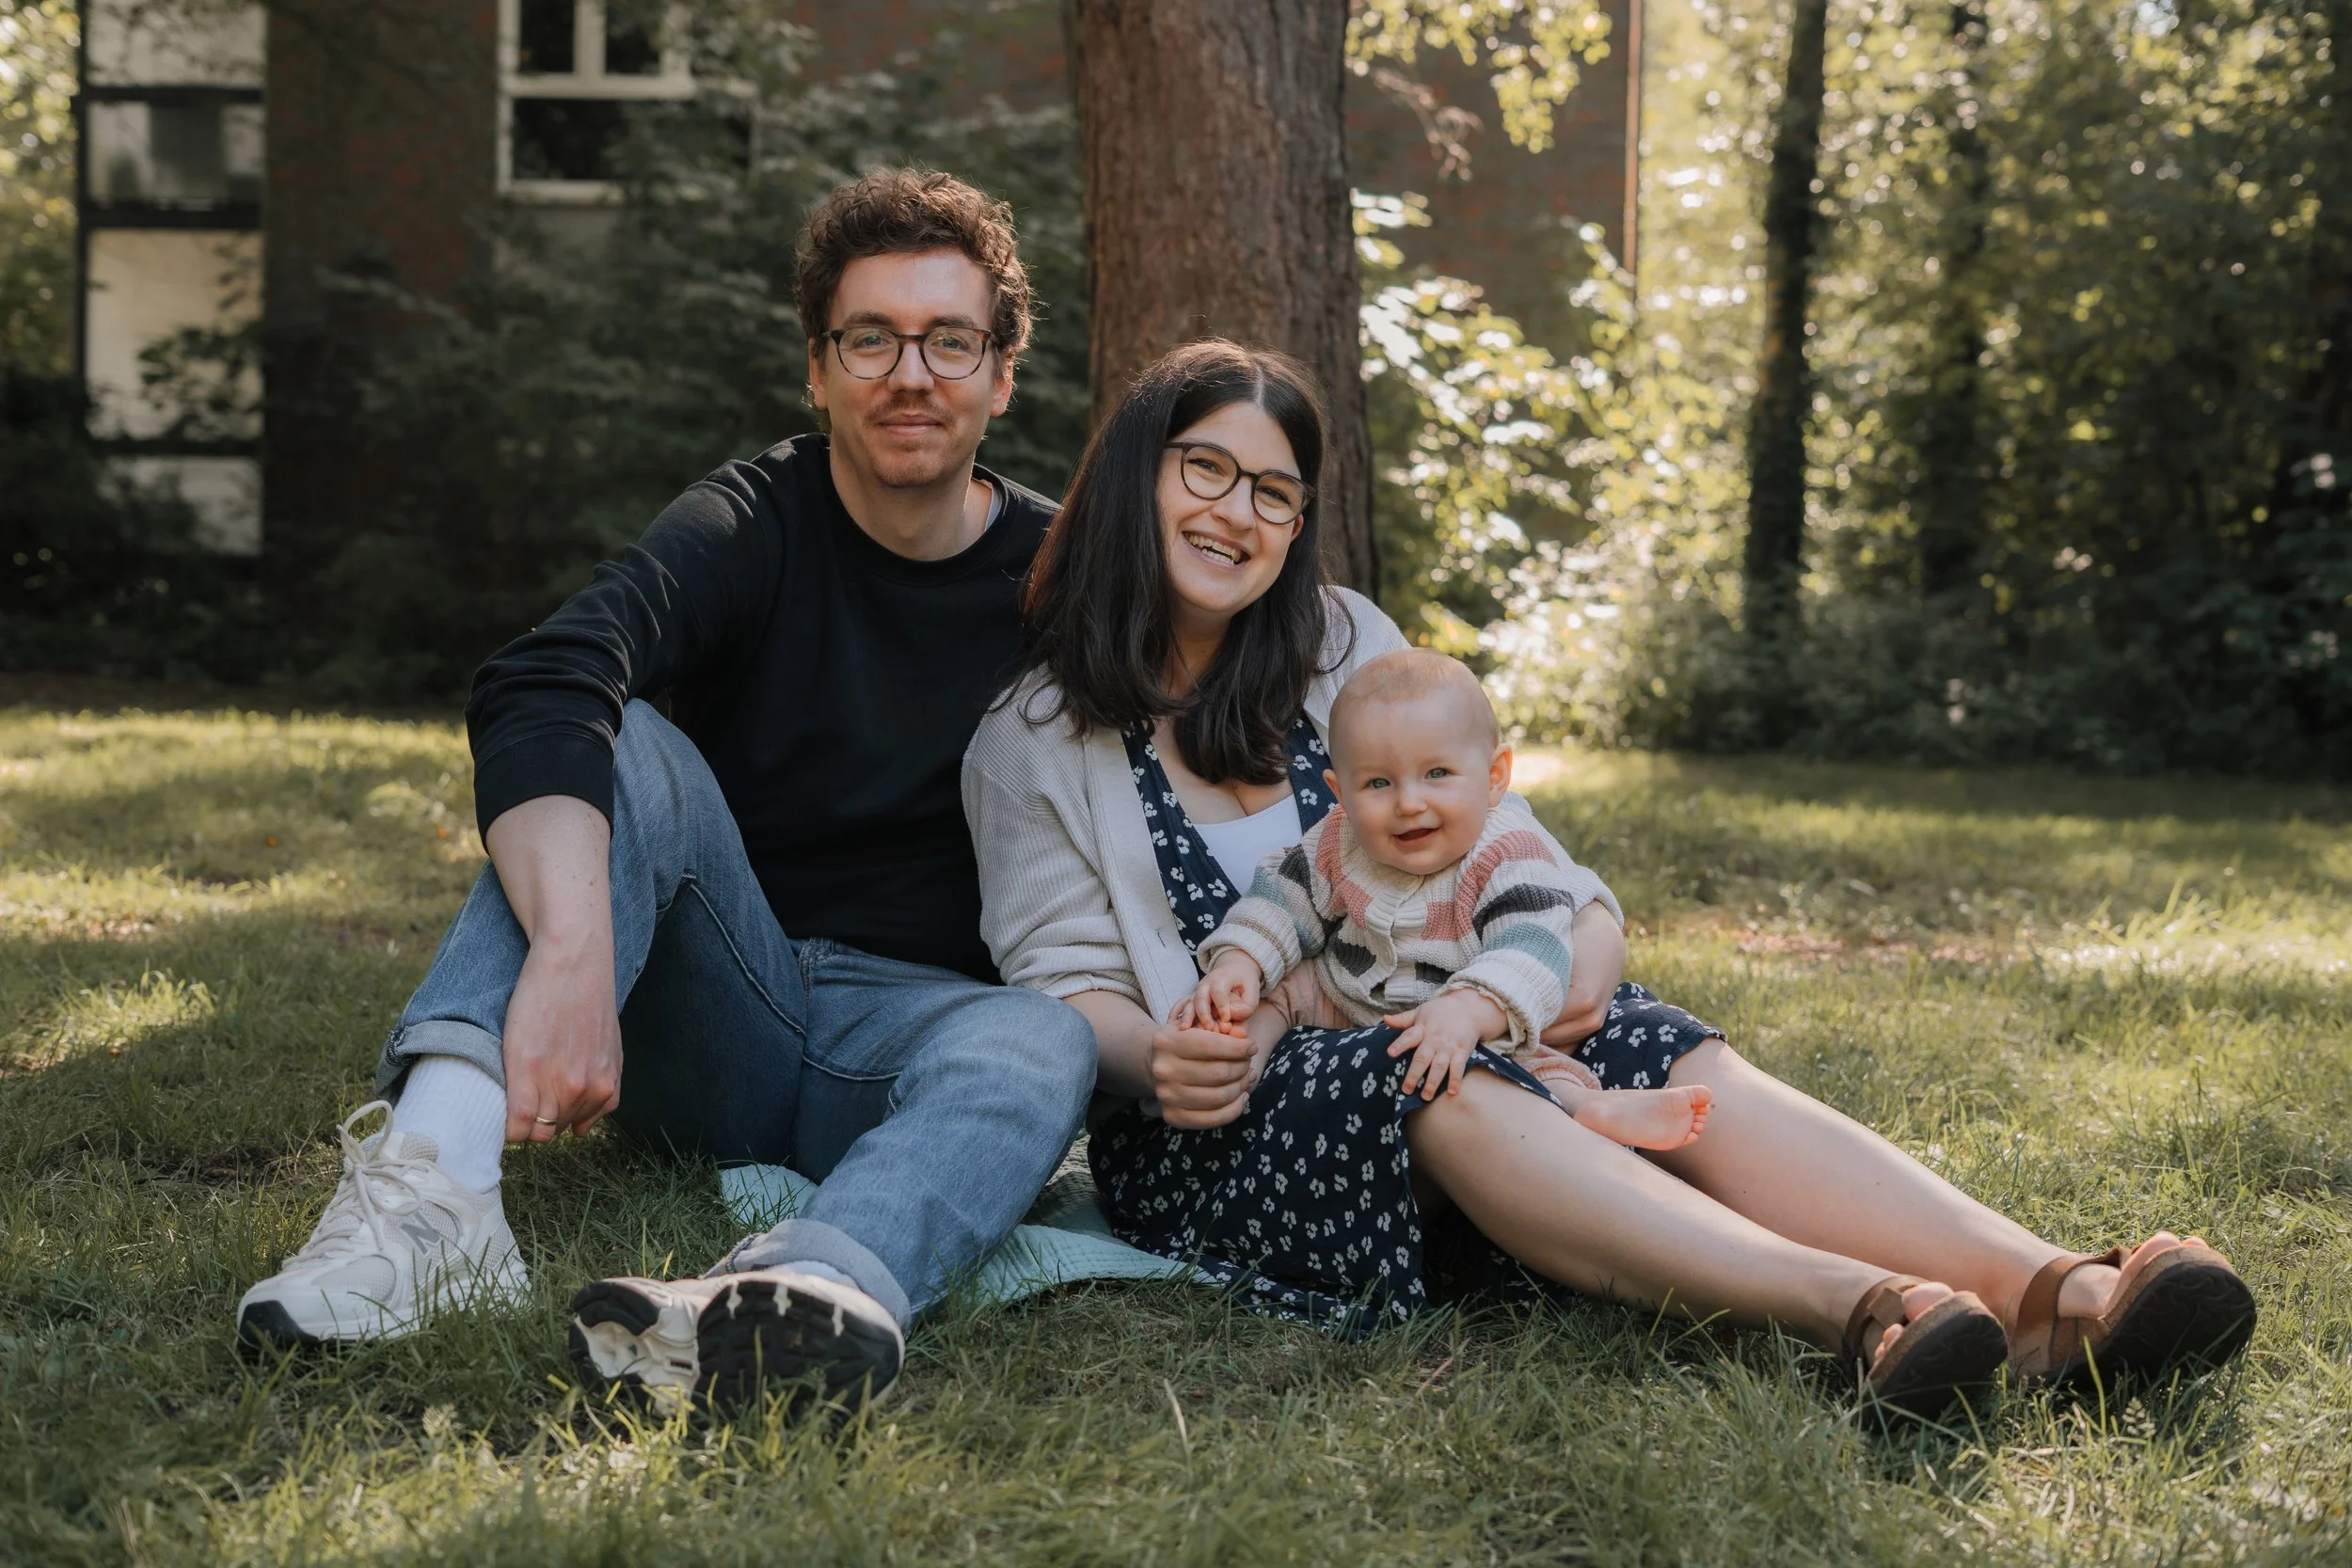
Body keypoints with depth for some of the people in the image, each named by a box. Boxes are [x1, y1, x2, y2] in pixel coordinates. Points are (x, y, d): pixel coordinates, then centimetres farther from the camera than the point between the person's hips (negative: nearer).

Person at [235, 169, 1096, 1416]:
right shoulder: (754, 528, -6)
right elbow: (537, 693, -26)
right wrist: (573, 955, -44)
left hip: (913, 1027, 1)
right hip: (719, 1014, 0)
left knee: (1046, 1044, -34)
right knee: (624, 740, -25)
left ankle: (812, 1288, -68)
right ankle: (432, 1185, -47)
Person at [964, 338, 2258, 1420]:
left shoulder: (1344, 647, 15)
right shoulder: (1029, 742, 5)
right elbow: (1065, 982, -1)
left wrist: (1577, 948, -10)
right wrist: (1155, 1059, -24)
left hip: (1424, 1047, 4)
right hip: (1210, 1125, -4)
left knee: (1661, 1057, -26)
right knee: (1439, 1085, -37)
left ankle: (2054, 1298, -47)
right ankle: (1858, 1310, -56)